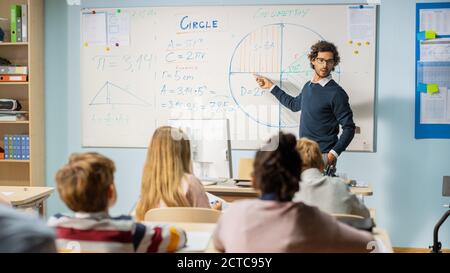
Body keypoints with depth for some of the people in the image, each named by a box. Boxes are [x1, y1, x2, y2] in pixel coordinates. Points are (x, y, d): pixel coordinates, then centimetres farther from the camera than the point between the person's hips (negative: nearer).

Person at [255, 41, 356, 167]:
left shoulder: (336, 93, -12)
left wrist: (334, 153, -19)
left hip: (323, 156, -6)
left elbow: (349, 128, -11)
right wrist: (271, 87, 33)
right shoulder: (308, 86, 10)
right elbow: (295, 104, 31)